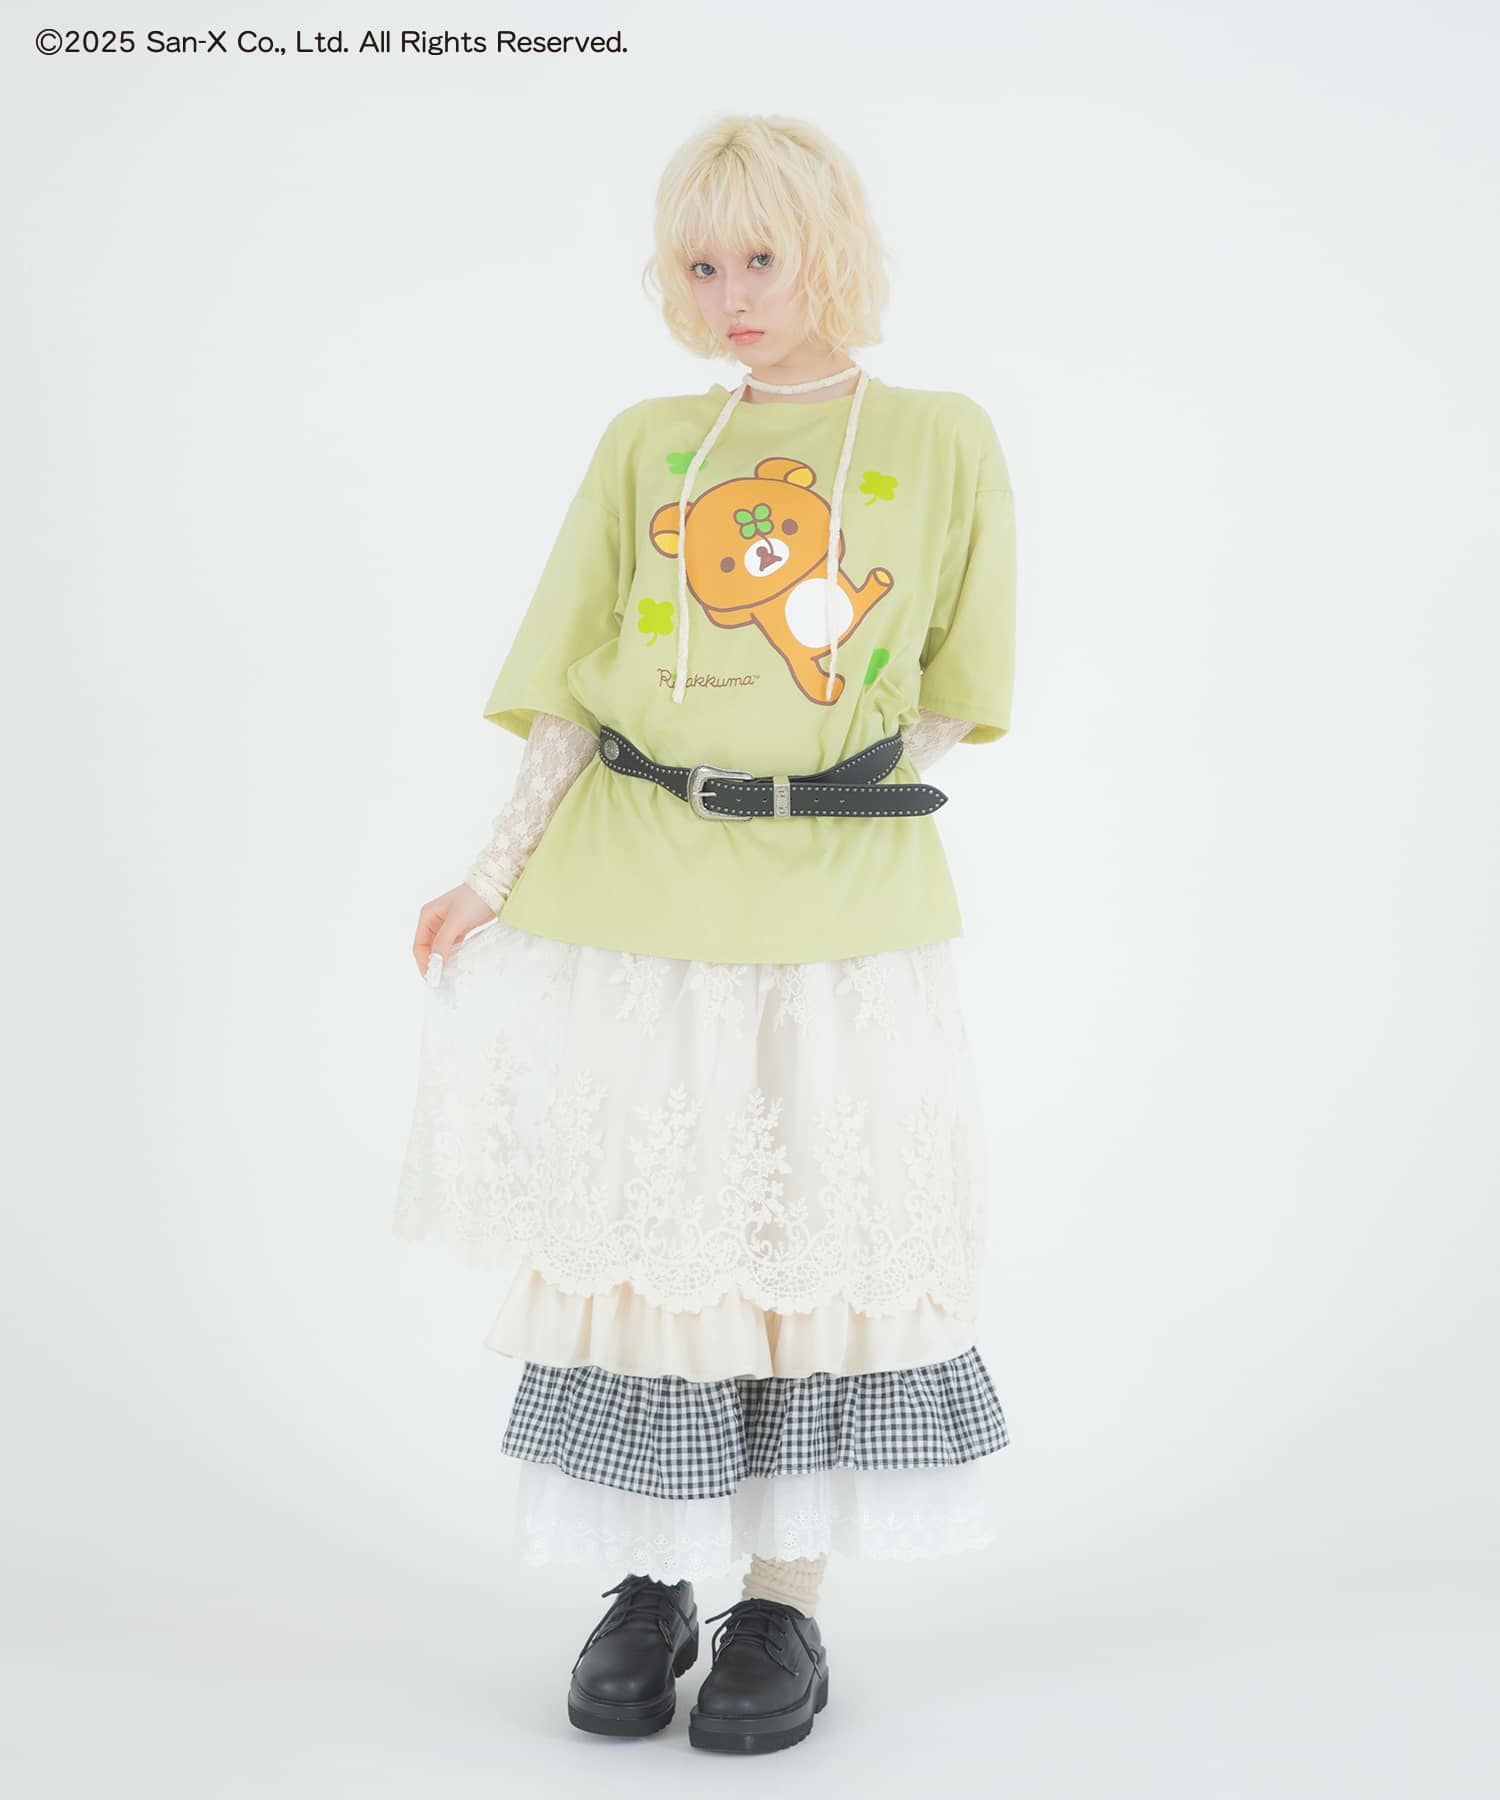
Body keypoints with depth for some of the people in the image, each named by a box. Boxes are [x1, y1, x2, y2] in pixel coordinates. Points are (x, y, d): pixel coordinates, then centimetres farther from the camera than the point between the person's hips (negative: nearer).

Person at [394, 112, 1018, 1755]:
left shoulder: (944, 441, 3)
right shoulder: (643, 444, 8)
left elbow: (947, 703, 5)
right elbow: (573, 696, 7)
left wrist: (819, 809, -6)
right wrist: (497, 875, 1)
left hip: (838, 910, -1)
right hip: (625, 898, 2)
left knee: (817, 1234, 5)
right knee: (638, 1230, 6)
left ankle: (784, 1598, 20)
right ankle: (648, 1581, 24)